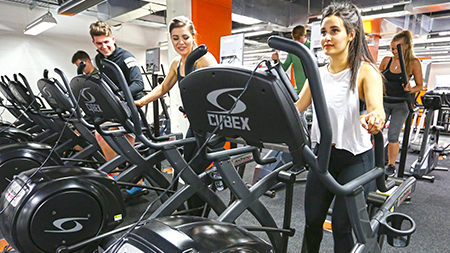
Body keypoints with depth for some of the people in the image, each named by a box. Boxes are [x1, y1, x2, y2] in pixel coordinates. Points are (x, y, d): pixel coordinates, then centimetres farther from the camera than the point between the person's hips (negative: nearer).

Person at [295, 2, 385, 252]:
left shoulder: (365, 71, -10)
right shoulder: (318, 74, 5)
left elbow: (377, 108, -26)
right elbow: (296, 108, 6)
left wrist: (374, 120, -49)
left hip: (355, 158, -4)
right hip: (323, 154, 5)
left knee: (341, 224, 1)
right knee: (312, 219, 11)